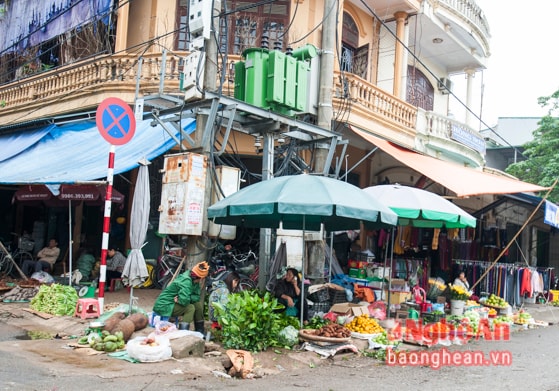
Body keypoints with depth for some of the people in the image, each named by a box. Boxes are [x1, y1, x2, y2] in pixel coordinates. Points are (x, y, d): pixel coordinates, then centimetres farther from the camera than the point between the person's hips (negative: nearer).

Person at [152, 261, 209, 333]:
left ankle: (200, 332, 9)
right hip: (163, 307, -9)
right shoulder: (186, 281, -28)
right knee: (190, 308, -23)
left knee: (198, 304, 1)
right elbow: (184, 301, -35)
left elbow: (197, 297, -5)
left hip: (172, 303, 9)